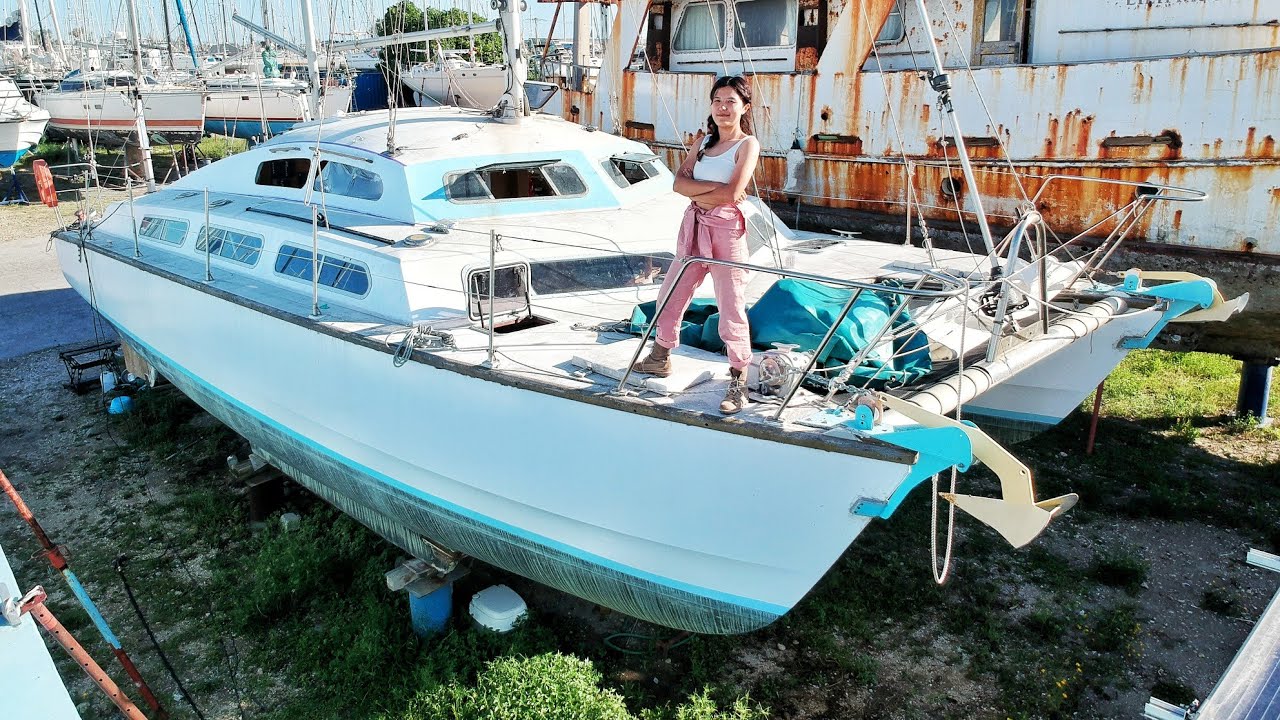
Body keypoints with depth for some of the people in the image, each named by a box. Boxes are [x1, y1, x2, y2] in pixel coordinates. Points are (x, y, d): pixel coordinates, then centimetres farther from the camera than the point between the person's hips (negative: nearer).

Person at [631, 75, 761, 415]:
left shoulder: (748, 144, -5)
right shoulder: (704, 140, 13)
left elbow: (730, 194, -18)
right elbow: (679, 182, 0)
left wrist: (695, 190, -6)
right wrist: (715, 187, -14)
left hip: (726, 228, -7)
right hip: (694, 225, 7)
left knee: (731, 307, -6)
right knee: (671, 295, 16)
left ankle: (739, 382, 4)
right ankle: (660, 358, 36)